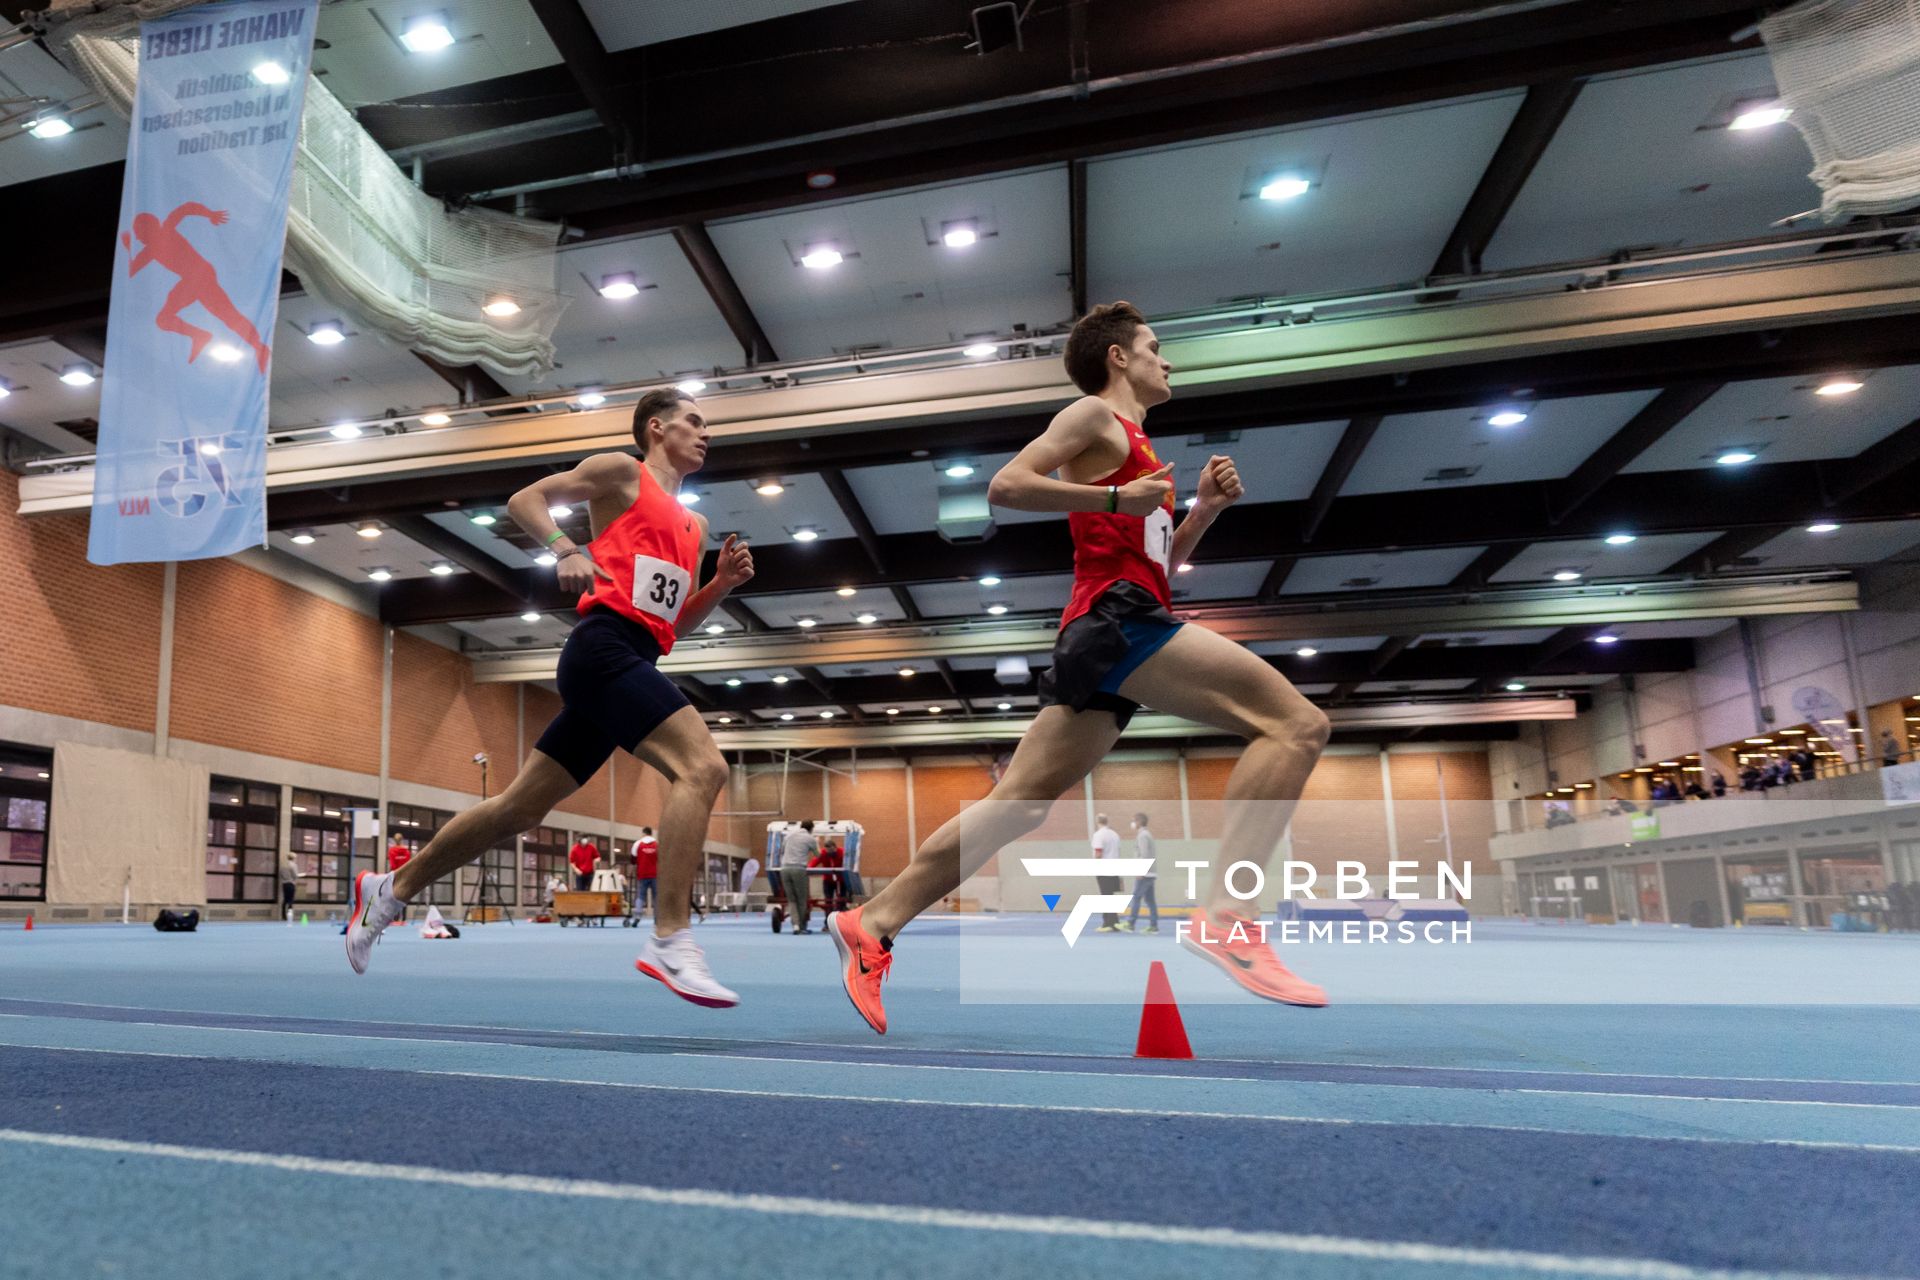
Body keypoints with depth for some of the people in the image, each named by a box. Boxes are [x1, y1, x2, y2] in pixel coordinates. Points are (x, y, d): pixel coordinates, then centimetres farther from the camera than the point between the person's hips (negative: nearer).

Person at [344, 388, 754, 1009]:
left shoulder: (693, 525, 27)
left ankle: (390, 889, 27)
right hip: (605, 643, -8)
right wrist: (565, 549, -12)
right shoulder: (622, 470, 7)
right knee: (702, 766, -23)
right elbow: (523, 499, 6)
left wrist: (723, 582, 10)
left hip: (634, 663, 8)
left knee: (520, 806, 12)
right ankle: (669, 940, -26)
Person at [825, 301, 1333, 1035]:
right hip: (1118, 618, -9)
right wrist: (1118, 498, -14)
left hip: (1105, 636, 9)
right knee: (1296, 723, -15)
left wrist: (1203, 507, 19)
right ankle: (1224, 917, -25)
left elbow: (1155, 563, 33)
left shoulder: (1131, 447, 32)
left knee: (1018, 804, 3)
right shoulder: (1095, 416, 6)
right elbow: (1006, 485, -9)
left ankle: (873, 923, 3)